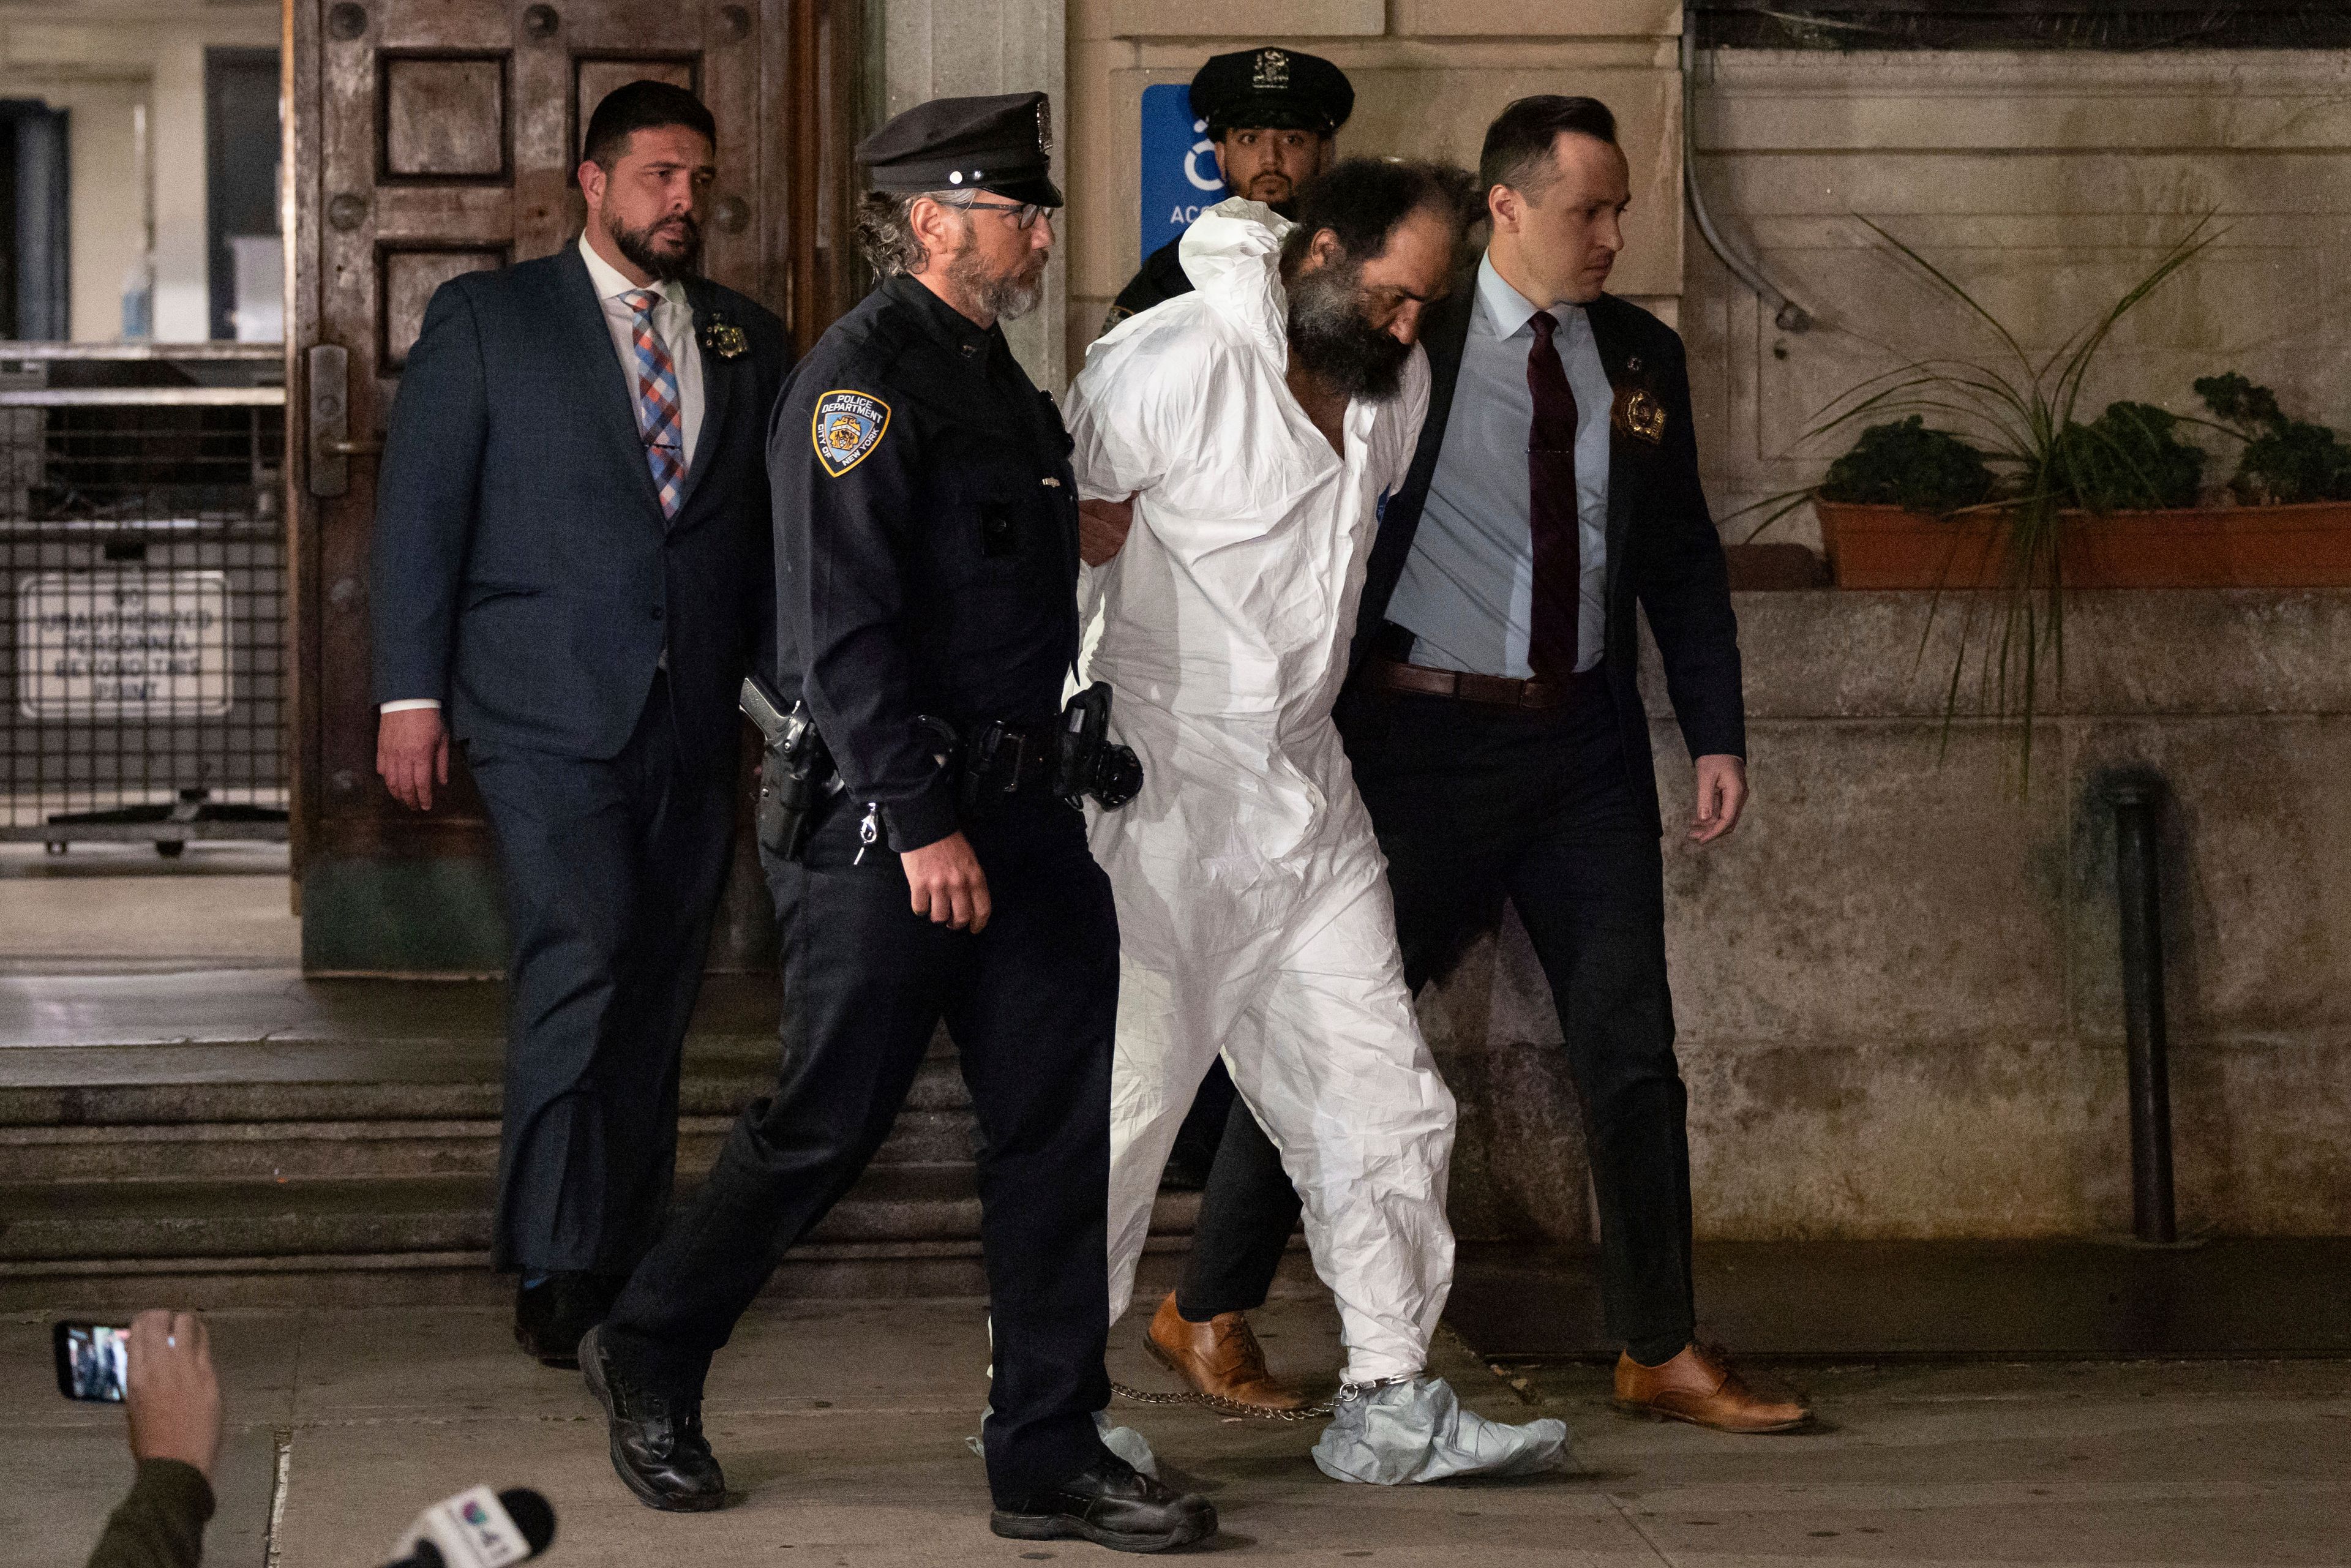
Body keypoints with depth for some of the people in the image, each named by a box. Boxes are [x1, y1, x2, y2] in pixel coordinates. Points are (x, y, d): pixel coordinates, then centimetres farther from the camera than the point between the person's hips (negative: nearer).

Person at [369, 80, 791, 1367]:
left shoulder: (749, 344, 14)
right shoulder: (484, 320, 4)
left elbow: (778, 539, 15)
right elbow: (419, 510, 1)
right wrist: (410, 692, -5)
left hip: (696, 727, 4)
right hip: (549, 717, -4)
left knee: (659, 996, 7)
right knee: (579, 969, -15)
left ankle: (628, 1253, 18)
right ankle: (557, 1270, -9)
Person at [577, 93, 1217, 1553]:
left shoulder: (997, 376, 15)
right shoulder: (862, 377, -13)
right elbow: (846, 629, -19)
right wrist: (920, 824, -22)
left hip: (1018, 814, 8)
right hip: (887, 822, -8)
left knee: (1058, 1126, 3)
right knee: (827, 1126, 2)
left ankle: (1052, 1454, 8)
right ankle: (652, 1356, 24)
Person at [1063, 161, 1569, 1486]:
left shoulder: (1400, 383, 8)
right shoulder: (1172, 367, -15)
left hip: (1307, 791, 8)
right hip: (1153, 791, -8)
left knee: (1383, 1097, 5)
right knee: (1124, 1089, -6)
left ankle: (1392, 1402, 12)